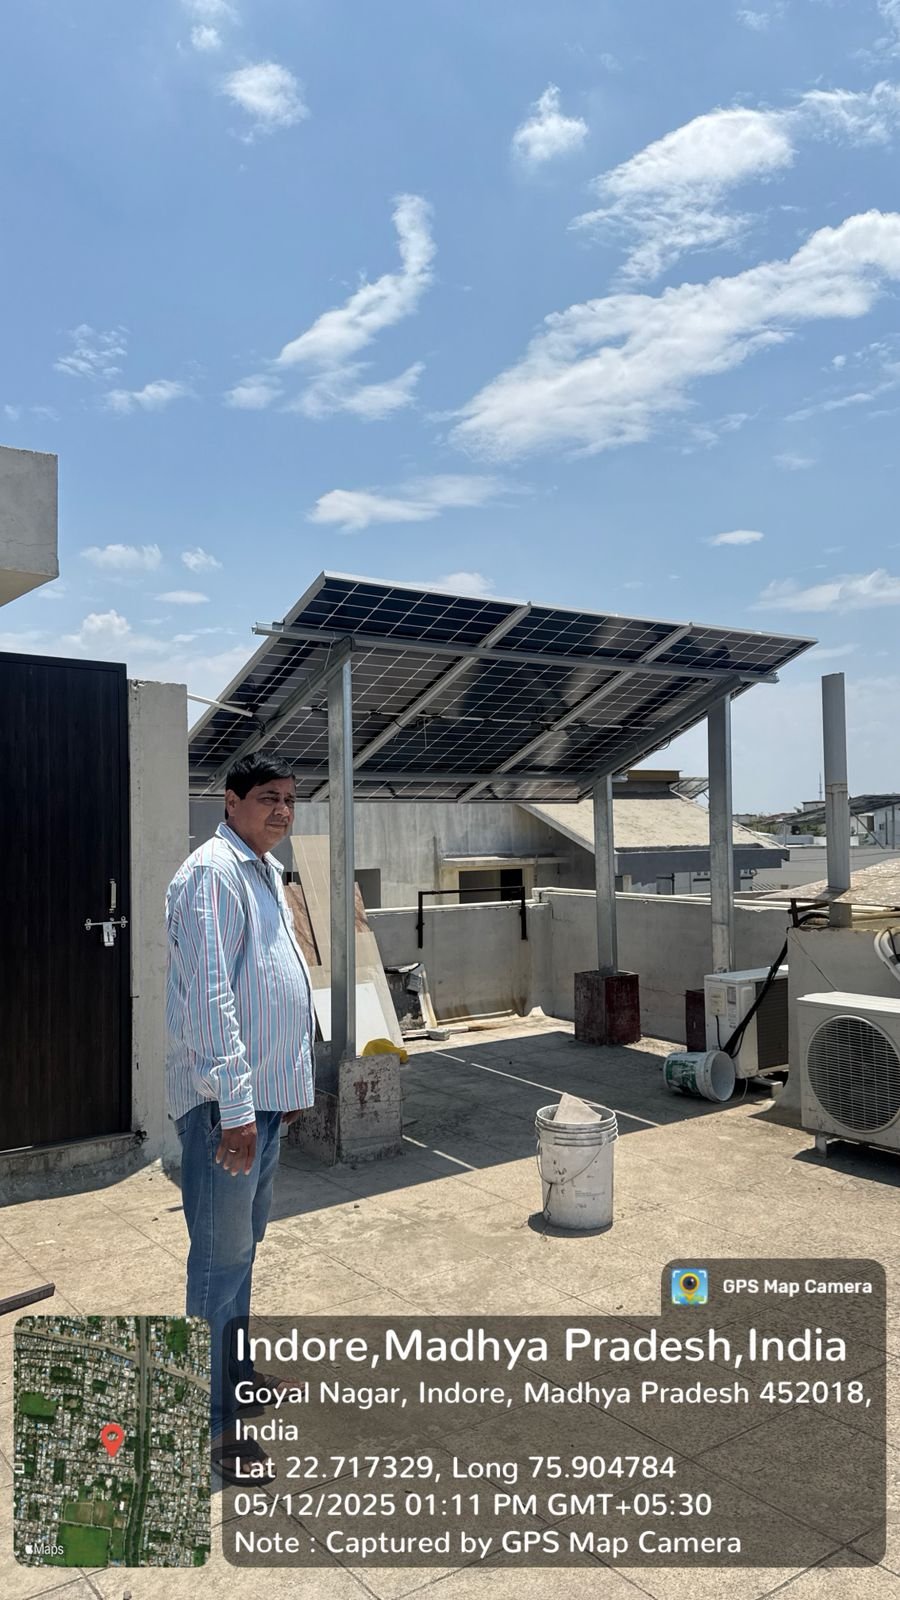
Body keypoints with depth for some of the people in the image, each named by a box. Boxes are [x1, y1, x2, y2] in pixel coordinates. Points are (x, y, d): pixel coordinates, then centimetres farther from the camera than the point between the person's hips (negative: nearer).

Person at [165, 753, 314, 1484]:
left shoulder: (266, 871, 14)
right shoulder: (213, 873, -16)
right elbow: (209, 995, -23)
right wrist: (234, 1106, -24)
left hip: (267, 1093, 10)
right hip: (227, 1099, -9)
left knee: (244, 1241, 21)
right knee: (223, 1255, -1)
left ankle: (236, 1371, 37)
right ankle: (214, 1423, 12)